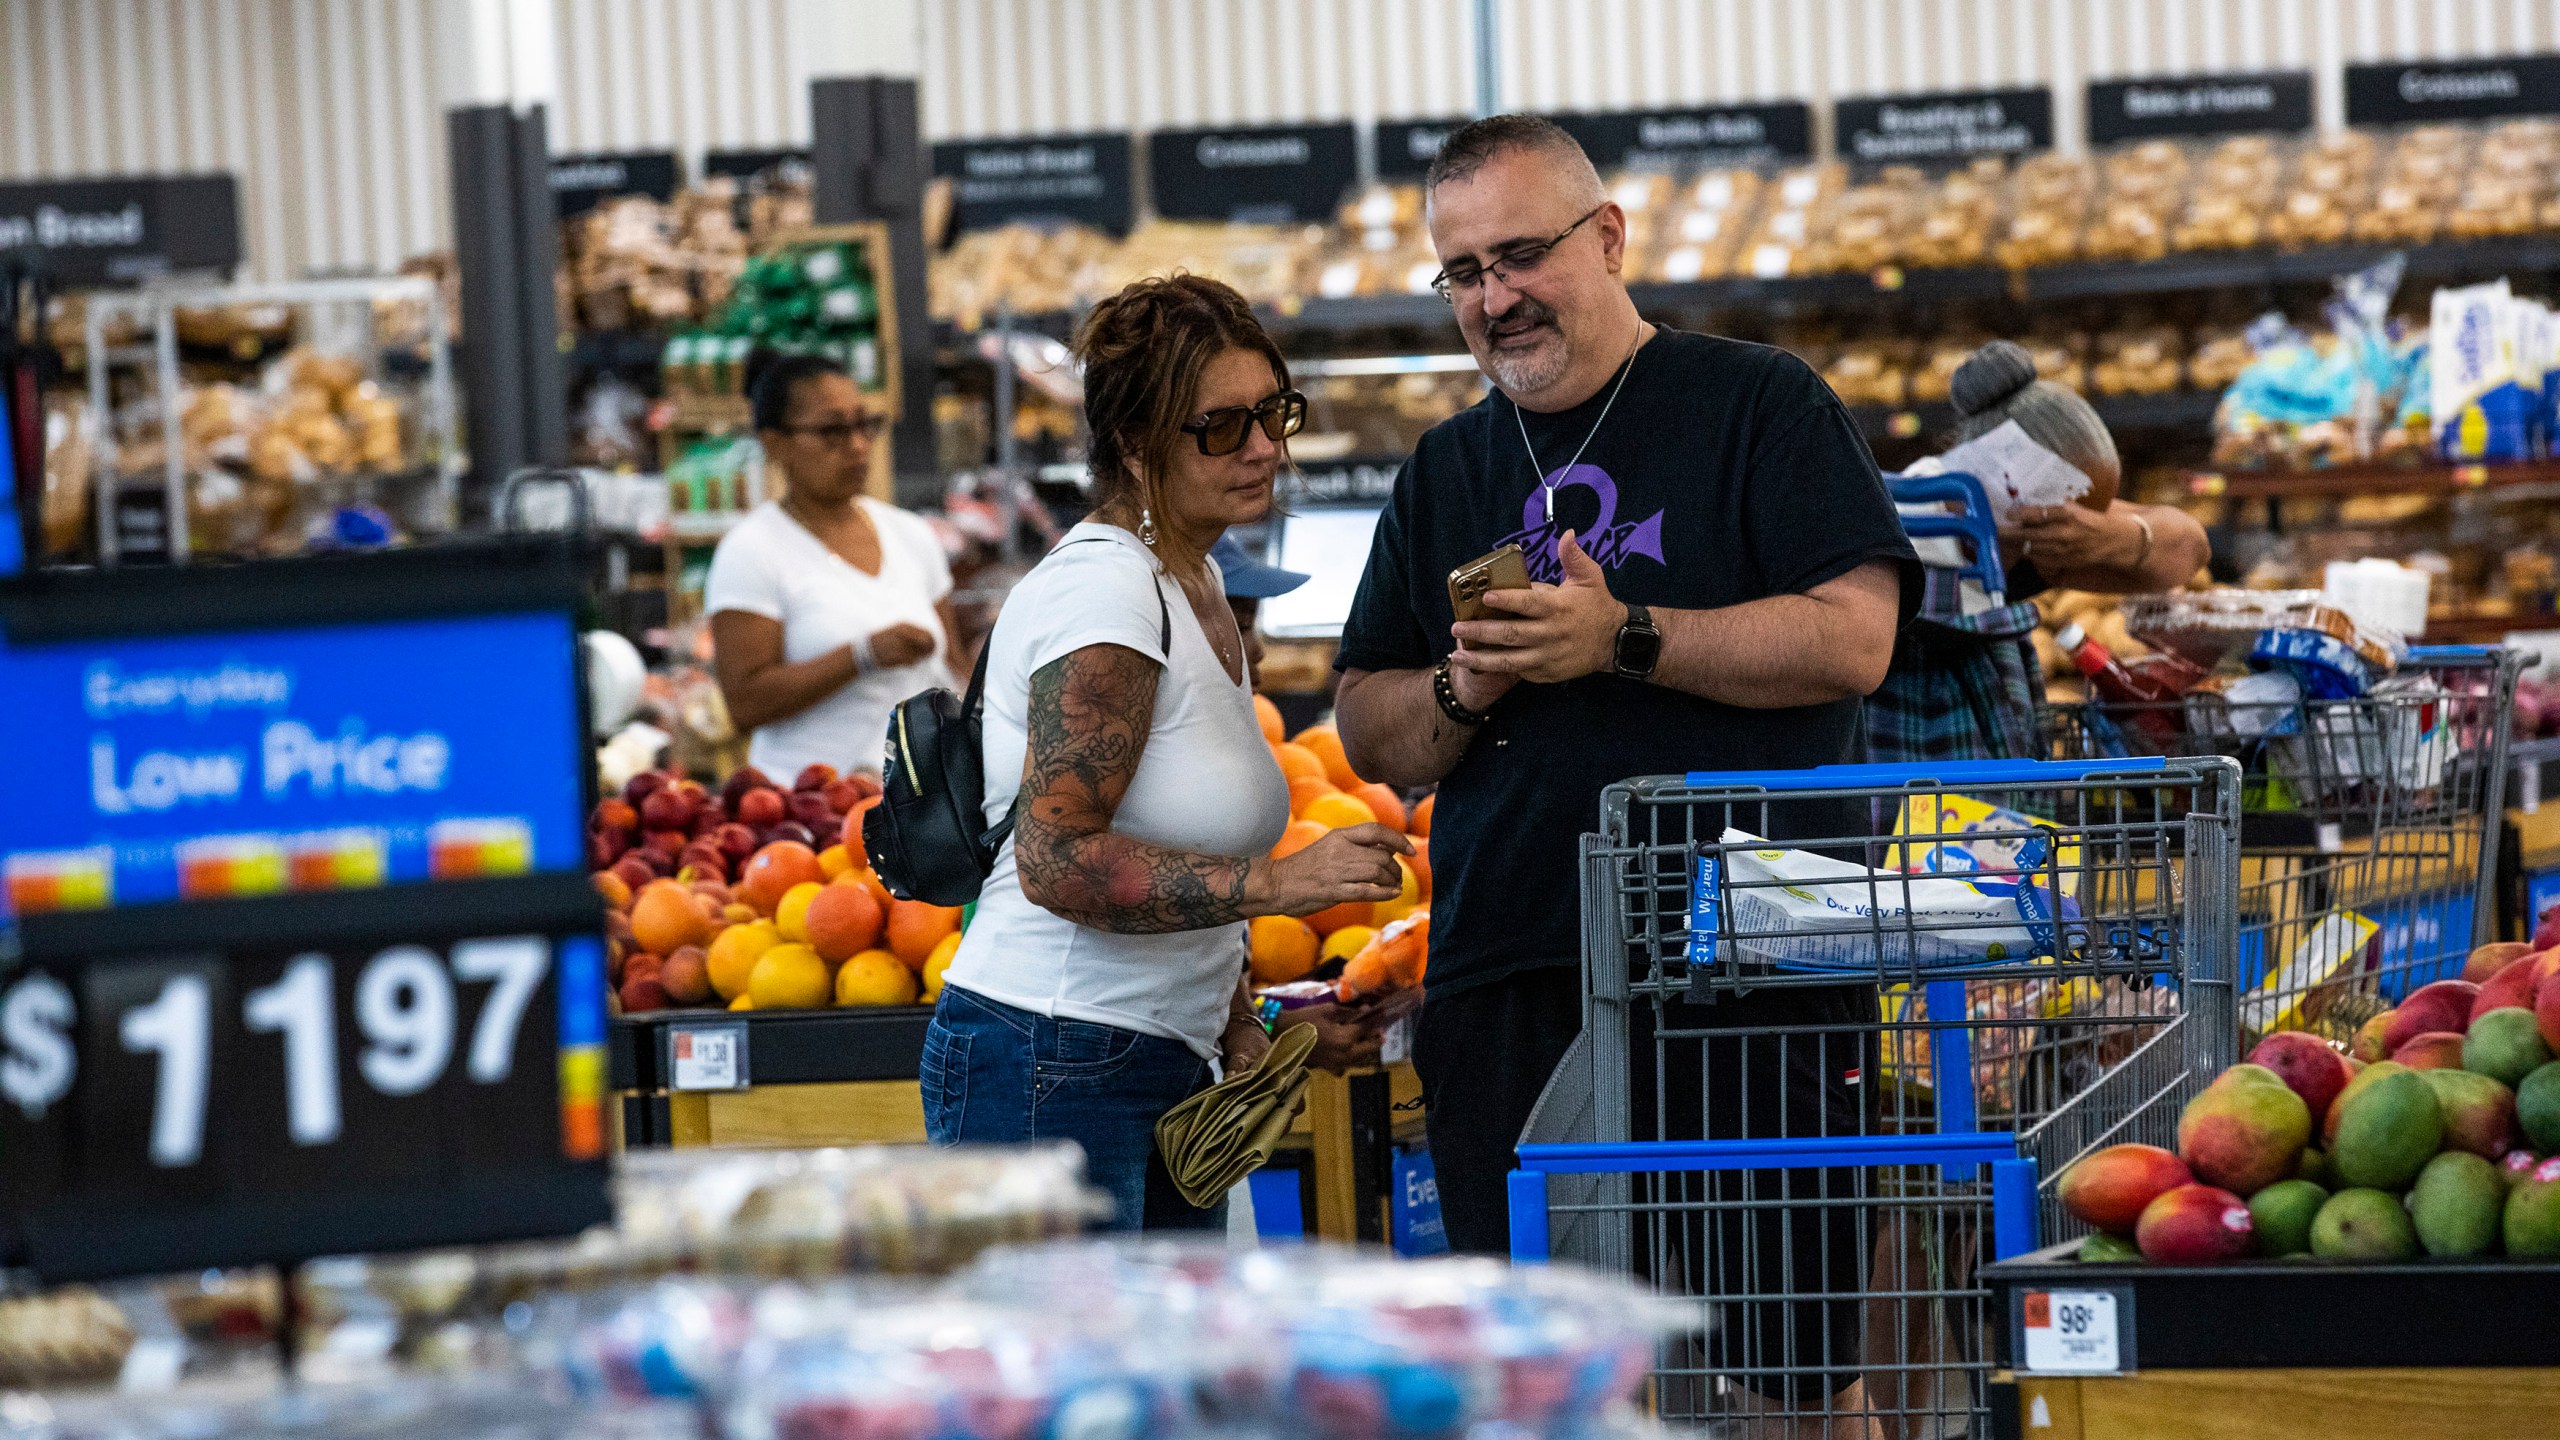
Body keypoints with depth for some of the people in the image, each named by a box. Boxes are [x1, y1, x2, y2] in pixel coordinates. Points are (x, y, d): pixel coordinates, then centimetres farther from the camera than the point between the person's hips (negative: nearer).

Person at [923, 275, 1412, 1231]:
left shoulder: (1196, 585, 16)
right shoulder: (1102, 586, -14)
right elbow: (1057, 861, -22)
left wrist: (1238, 1031, 15)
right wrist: (1276, 883, -26)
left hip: (1162, 1071, 10)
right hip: (1047, 1070, -10)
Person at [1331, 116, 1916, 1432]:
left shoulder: (1755, 404, 3)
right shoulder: (1446, 471, 19)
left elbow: (1852, 638, -8)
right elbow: (1369, 737, 19)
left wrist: (1622, 639, -14)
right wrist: (1465, 690, -2)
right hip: (1507, 980, 5)